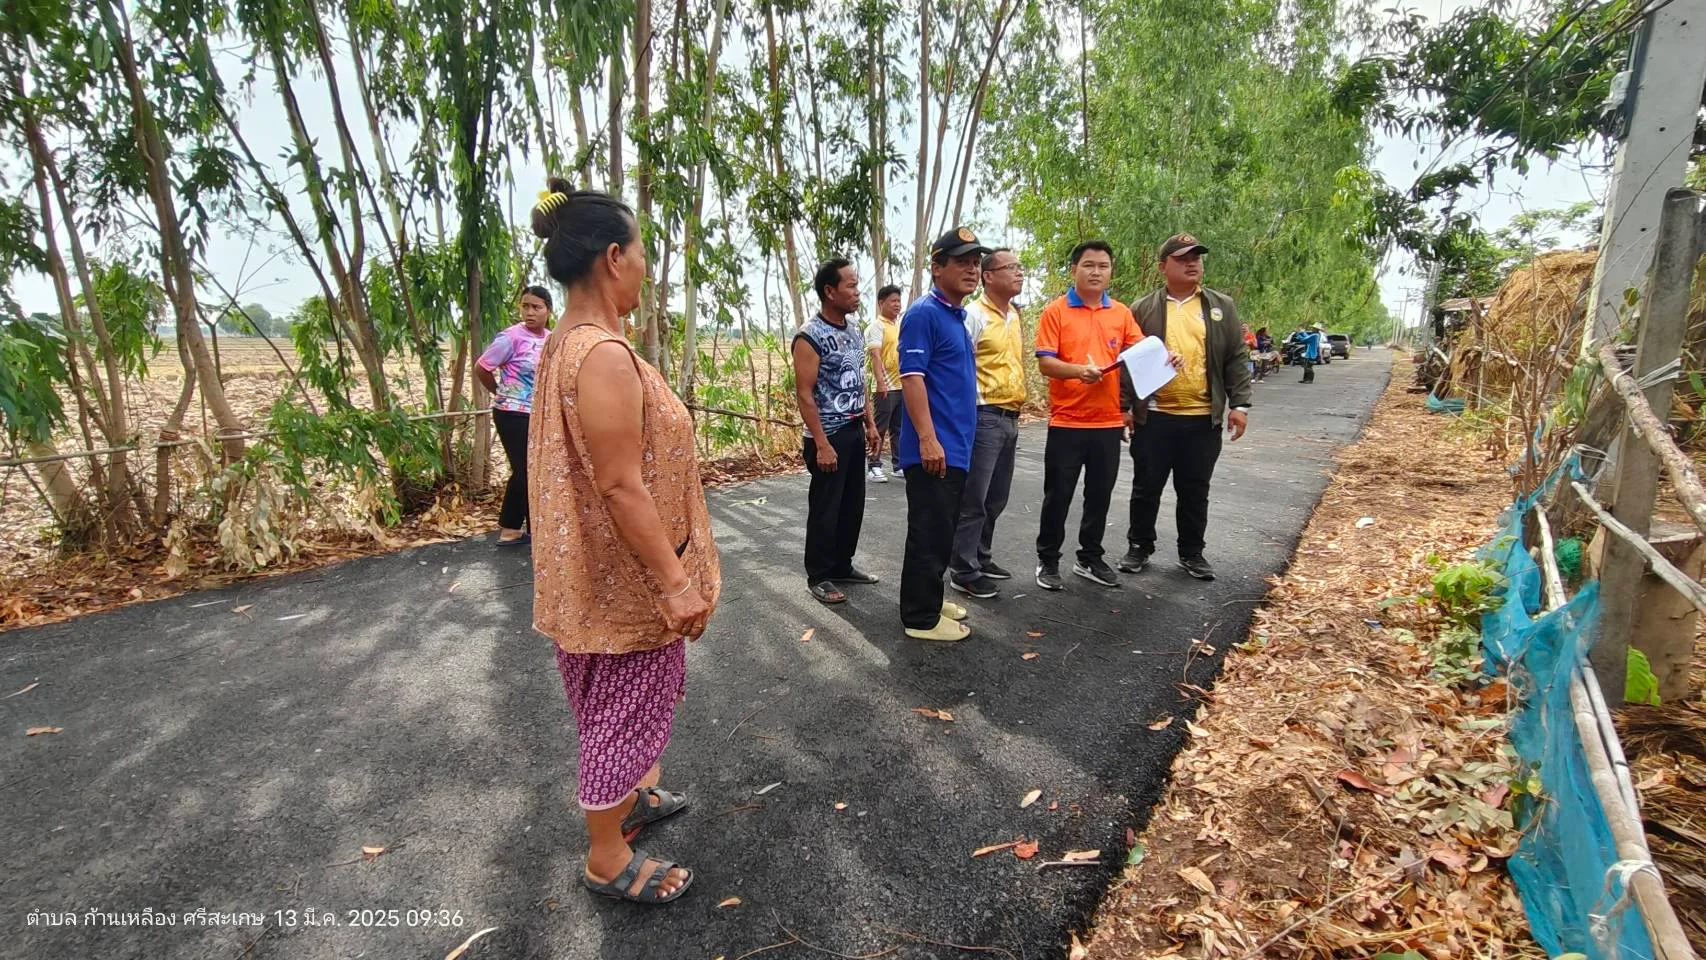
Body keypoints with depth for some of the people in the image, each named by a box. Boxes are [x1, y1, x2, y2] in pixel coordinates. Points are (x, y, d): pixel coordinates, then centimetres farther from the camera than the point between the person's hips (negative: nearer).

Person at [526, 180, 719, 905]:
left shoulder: (566, 343, 6)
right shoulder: (605, 355, -25)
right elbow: (622, 487, -26)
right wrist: (675, 582, -20)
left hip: (606, 570, 10)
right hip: (626, 576, -10)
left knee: (625, 703, 26)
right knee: (625, 707, 8)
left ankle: (628, 799, 47)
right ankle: (608, 859, 28)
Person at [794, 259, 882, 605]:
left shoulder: (855, 332, 10)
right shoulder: (810, 336, -14)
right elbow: (804, 394, -17)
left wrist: (870, 425, 13)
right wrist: (821, 444, -20)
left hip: (854, 432, 8)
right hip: (829, 435, -8)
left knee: (853, 504, 14)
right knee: (825, 508, 1)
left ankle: (842, 565, 29)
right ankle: (818, 577, 14)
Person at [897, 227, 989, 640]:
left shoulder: (958, 316, 16)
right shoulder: (924, 313, -12)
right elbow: (911, 377, -20)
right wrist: (928, 439, -25)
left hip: (955, 447, 10)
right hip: (933, 449, -10)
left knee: (942, 529, 17)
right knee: (929, 532, -2)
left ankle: (929, 599, 30)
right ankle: (922, 617, 9)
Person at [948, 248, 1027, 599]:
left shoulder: (1015, 316, 16)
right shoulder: (974, 314, -10)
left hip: (1009, 418, 9)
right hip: (984, 416, -8)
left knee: (996, 498, 15)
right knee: (973, 499, -3)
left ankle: (980, 556, 29)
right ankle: (963, 570, 7)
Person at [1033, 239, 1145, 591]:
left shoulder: (1121, 313, 9)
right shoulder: (1056, 310, -3)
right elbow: (1044, 363, -10)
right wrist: (1078, 370, -26)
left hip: (1109, 421, 4)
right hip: (1067, 421, -4)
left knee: (1100, 494, 13)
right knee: (1058, 495, 4)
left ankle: (1090, 558, 28)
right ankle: (1048, 561, 18)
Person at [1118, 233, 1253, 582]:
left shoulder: (1222, 307, 8)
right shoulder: (1142, 309, 3)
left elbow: (1237, 359, 6)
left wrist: (1239, 404, -1)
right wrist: (1126, 406, -4)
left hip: (1203, 419, 2)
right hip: (1153, 417, -1)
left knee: (1195, 491, 11)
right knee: (1146, 488, 7)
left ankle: (1192, 552, 24)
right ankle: (1139, 546, 22)